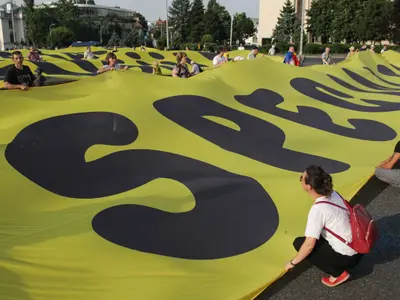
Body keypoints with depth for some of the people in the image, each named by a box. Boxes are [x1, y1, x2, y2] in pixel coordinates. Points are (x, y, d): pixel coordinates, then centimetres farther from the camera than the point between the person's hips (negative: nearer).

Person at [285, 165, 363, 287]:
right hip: (358, 247, 8)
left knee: (299, 243, 0)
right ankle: (339, 266, 16)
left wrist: (293, 262, -4)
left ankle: (338, 273, 1)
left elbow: (309, 244, -20)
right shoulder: (333, 194, -3)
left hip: (347, 256, -8)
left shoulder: (318, 209, -26)